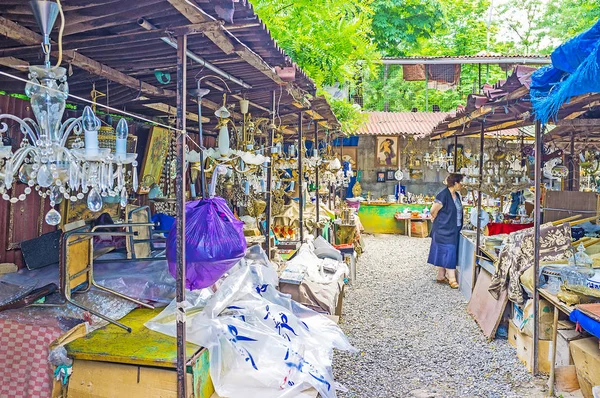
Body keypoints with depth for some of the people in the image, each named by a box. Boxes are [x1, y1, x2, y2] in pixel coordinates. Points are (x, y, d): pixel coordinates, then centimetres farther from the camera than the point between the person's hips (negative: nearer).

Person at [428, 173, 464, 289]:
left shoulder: (456, 195, 8)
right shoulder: (443, 195, -18)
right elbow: (433, 211, -15)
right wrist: (439, 220, 1)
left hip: (453, 230, 8)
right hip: (444, 230, -8)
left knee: (444, 254, 13)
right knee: (448, 253, -4)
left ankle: (441, 277, 22)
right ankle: (452, 279, 1)